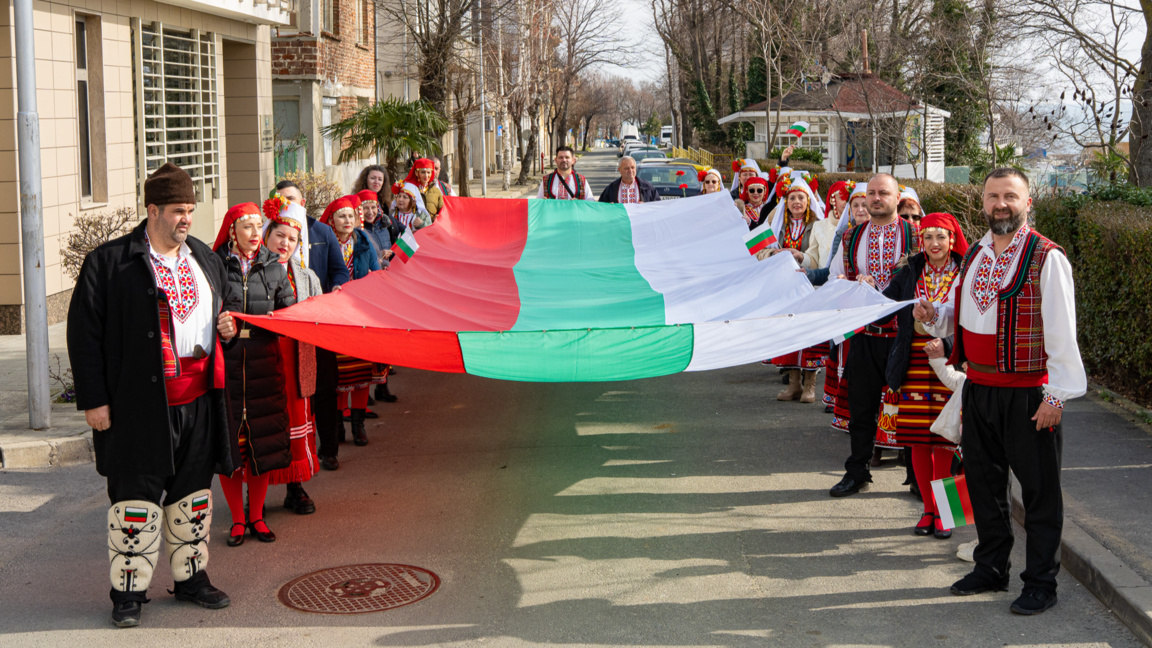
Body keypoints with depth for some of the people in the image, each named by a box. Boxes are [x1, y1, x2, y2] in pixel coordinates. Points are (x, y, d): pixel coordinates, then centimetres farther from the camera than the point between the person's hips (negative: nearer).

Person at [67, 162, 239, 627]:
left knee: (194, 493, 14)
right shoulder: (109, 263, -6)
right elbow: (84, 332, -7)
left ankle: (191, 576, 29)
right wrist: (93, 398, -11)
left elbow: (229, 299, 29)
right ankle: (128, 590, 11)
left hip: (198, 401, 6)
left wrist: (229, 322, 3)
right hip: (140, 406, -6)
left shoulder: (204, 258, 12)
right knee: (137, 497, 0)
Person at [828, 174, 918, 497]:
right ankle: (857, 473, 20)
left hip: (903, 333, -3)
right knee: (861, 404, 8)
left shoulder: (914, 236, 0)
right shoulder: (852, 238, 11)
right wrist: (856, 286, -8)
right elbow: (835, 278, 15)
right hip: (864, 334, 3)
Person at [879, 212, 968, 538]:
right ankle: (928, 508, 19)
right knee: (917, 440, 5)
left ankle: (943, 510, 14)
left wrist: (946, 342, -19)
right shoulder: (909, 273, 8)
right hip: (913, 367, 3)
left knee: (944, 440, 0)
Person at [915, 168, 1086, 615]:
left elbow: (1061, 331, -14)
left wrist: (1057, 395, -18)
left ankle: (1041, 583, 15)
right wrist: (933, 315, 0)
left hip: (1028, 394, -7)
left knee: (1038, 490, 3)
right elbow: (960, 312, 22)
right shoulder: (975, 255, 10)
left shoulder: (1047, 259, -12)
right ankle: (991, 568, 32)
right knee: (983, 481, 16)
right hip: (978, 389, 7)